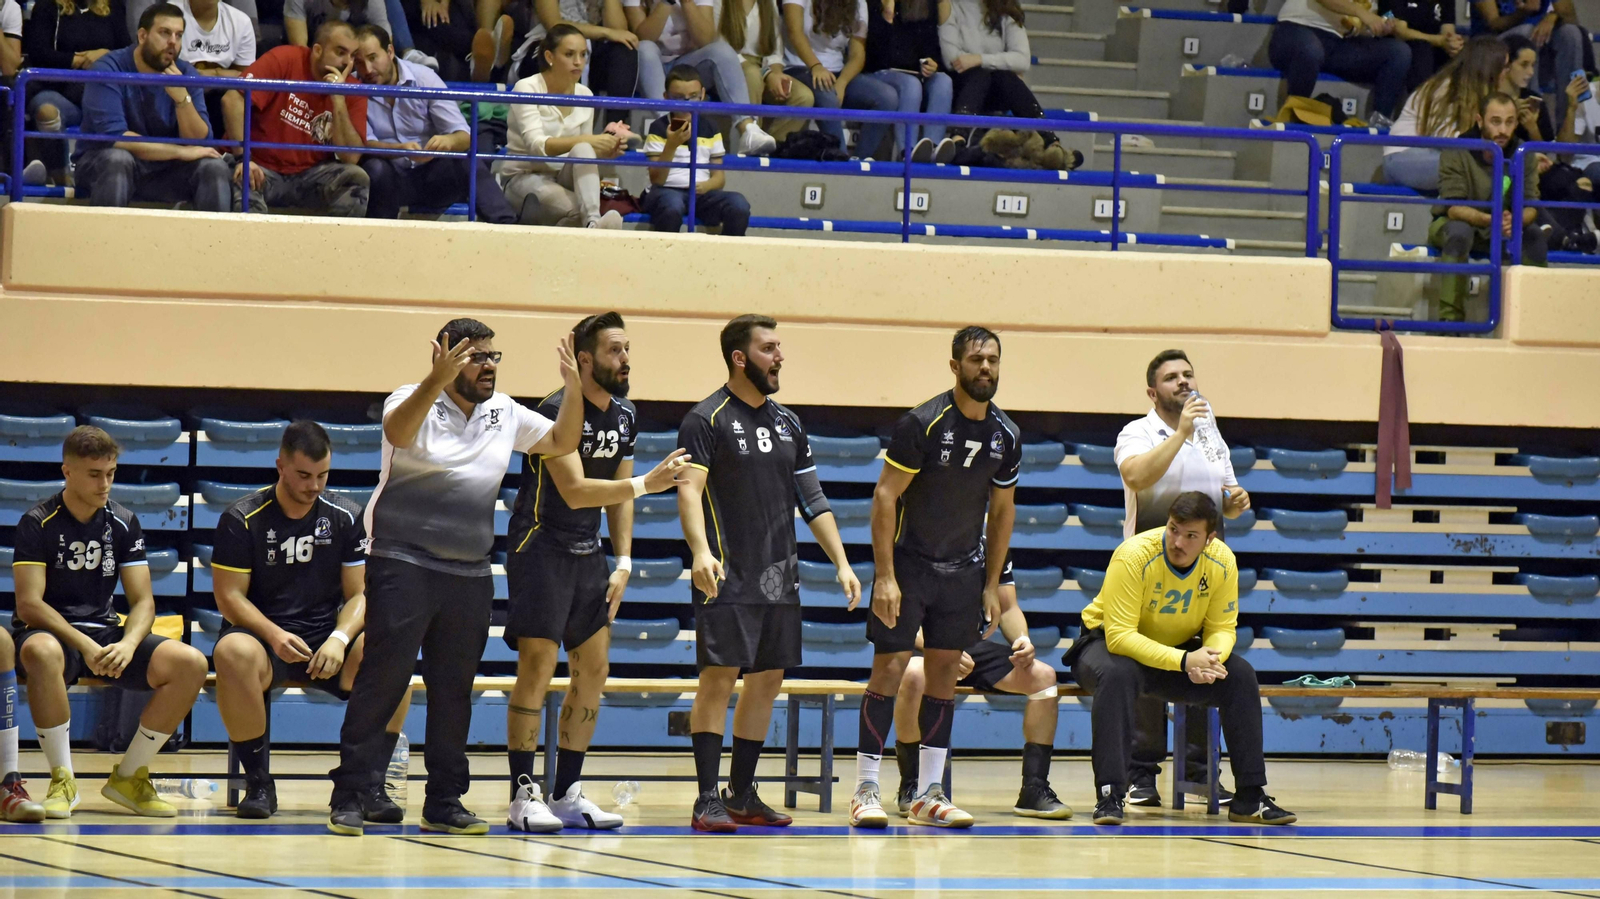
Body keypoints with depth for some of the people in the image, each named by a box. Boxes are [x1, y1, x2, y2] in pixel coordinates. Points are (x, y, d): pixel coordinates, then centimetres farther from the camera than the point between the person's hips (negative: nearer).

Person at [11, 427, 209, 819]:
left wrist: (128, 643, -21)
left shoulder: (123, 523, 5)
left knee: (190, 664, -19)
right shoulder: (38, 523, -7)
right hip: (50, 631, -5)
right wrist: (83, 646, -28)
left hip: (104, 631, 5)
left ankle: (128, 775, -5)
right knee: (41, 653, -43)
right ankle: (62, 779, -26)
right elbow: (28, 604, -16)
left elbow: (143, 601, 2)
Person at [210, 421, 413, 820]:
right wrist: (275, 636, -24)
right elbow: (229, 596, -6)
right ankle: (258, 782, -22)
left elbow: (359, 593, 3)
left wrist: (339, 638, -19)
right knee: (232, 652, -39)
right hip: (264, 635, -2)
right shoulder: (243, 518, -2)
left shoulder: (347, 517, 4)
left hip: (328, 640, 2)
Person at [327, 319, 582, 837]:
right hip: (404, 564, -6)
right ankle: (349, 798, -6)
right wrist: (437, 380, -44)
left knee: (454, 689, 8)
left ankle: (444, 802, 15)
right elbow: (398, 431, -29)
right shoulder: (415, 402, -7)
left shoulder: (504, 414, 12)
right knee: (383, 678, -9)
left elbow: (562, 442, 18)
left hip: (470, 575, 6)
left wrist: (573, 385, 2)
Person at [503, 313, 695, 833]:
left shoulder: (625, 417, 7)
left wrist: (623, 563, 7)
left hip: (587, 555, 8)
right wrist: (646, 484, -31)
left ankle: (568, 793, 13)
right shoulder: (557, 411, -17)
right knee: (537, 667, -11)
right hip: (540, 549, -8)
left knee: (593, 670, 6)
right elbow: (574, 491, -26)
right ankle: (523, 795, -7)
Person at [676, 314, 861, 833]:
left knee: (768, 681, 8)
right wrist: (700, 550, -34)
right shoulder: (707, 420, -6)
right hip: (728, 578, -7)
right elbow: (689, 490, -17)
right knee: (719, 677, -10)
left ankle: (743, 795, 16)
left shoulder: (787, 424, 15)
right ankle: (708, 799, -10)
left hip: (779, 578, 7)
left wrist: (842, 562, 10)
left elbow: (813, 500, 18)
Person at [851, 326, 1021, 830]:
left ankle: (929, 794, 10)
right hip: (909, 562, -5)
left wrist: (992, 585, 9)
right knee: (890, 666, -8)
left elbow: (1002, 510, 12)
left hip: (963, 570, 5)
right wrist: (885, 576, -19)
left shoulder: (1006, 436, 1)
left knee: (945, 671, 5)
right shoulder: (923, 424, -16)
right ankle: (865, 789, -3)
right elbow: (885, 496, -15)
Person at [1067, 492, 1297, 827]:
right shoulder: (1135, 555, -29)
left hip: (1180, 649, 5)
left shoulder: (1222, 561, -14)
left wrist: (1211, 659, -32)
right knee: (1118, 675, -38)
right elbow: (1119, 635, -32)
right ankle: (1109, 796, -36)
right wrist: (1183, 661, -41)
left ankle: (1250, 798, -9)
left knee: (1240, 676, -17)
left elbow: (1222, 628, -7)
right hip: (1108, 644, -4)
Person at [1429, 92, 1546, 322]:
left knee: (1534, 233, -25)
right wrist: (1489, 219, -47)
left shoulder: (1524, 155, -8)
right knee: (1459, 231, -37)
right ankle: (1450, 317, -35)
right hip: (1451, 224, -3)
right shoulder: (1457, 153, -18)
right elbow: (1453, 207, -26)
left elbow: (1531, 206, -14)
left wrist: (1515, 221, -40)